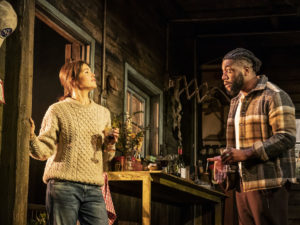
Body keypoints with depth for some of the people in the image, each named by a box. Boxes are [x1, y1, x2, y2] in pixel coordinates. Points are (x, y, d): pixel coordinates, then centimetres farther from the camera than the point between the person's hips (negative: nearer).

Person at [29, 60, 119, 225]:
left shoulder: (103, 113, 18)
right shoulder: (58, 110, 4)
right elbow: (43, 151, -2)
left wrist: (110, 143, 0)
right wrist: (30, 137, -21)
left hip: (93, 189, 4)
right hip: (63, 186, -4)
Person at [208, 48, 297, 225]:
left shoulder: (274, 96, -9)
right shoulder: (237, 101, 21)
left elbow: (286, 137, -18)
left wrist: (246, 154, -22)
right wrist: (226, 159, 6)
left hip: (268, 182, -9)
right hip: (243, 182, 9)